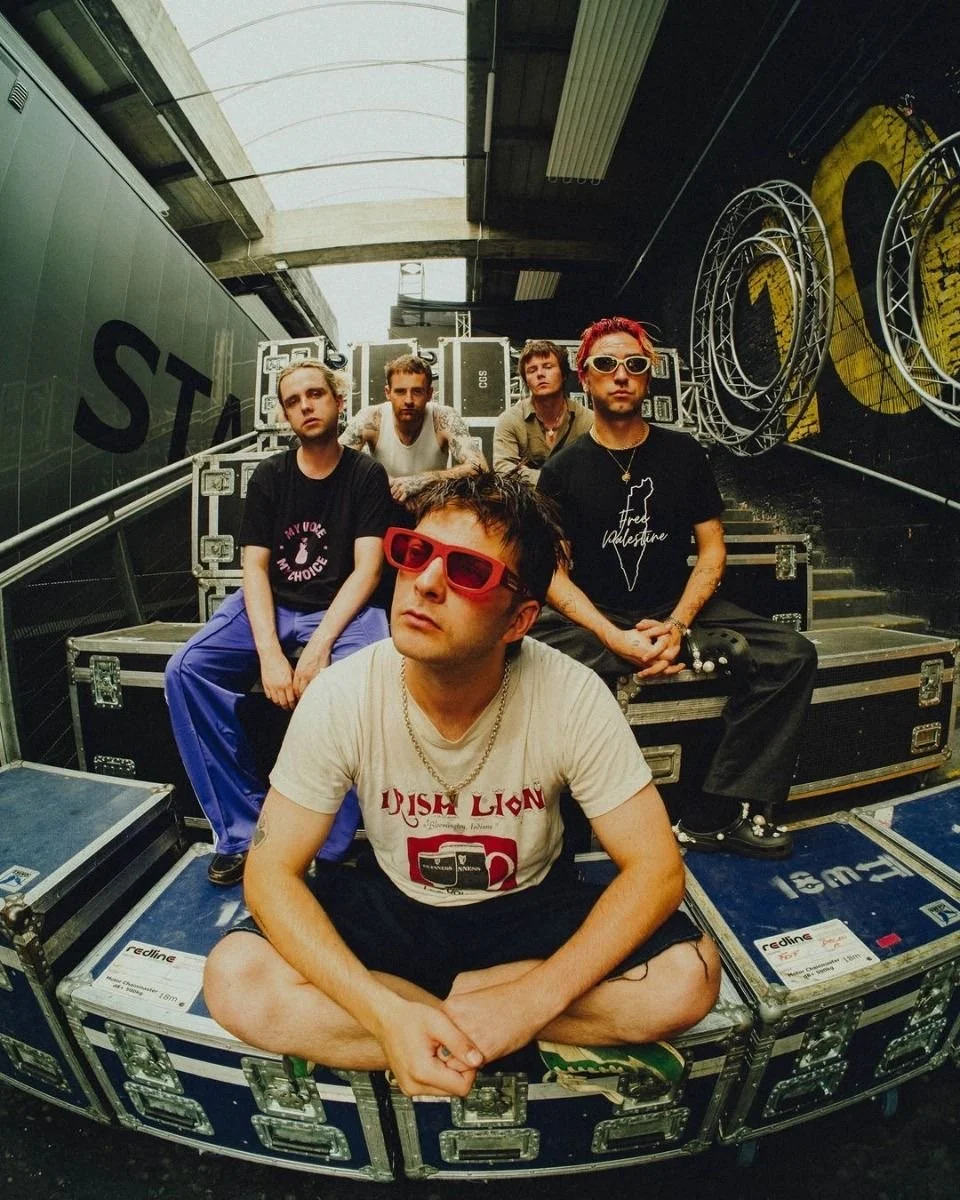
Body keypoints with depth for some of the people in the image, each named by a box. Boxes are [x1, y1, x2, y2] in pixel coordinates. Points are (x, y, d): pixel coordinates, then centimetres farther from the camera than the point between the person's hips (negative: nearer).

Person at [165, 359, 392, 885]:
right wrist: (269, 652, -17)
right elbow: (255, 568, 0)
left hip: (342, 608, -3)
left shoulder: (366, 475, 0)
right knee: (185, 670, -20)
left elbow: (366, 569, -9)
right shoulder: (268, 476, 7)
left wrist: (318, 645, -22)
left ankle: (330, 850, -16)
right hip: (272, 605, 4)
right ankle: (245, 829, -9)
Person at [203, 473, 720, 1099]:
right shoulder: (342, 696, -23)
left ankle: (431, 1006, -9)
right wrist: (386, 1014, -30)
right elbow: (271, 870, -18)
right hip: (391, 902, 1)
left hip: (531, 904, 1)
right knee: (234, 982, -23)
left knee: (687, 975, -23)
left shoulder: (572, 696, -25)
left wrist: (532, 1000, -29)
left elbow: (656, 867, -19)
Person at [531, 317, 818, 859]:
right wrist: (616, 638, -20)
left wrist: (677, 624, -14)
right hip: (593, 617, -2)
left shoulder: (683, 453, 7)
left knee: (793, 654, -18)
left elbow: (712, 550, 4)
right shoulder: (564, 469, 2)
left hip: (677, 610, 3)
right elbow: (553, 572, -5)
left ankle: (716, 814, -13)